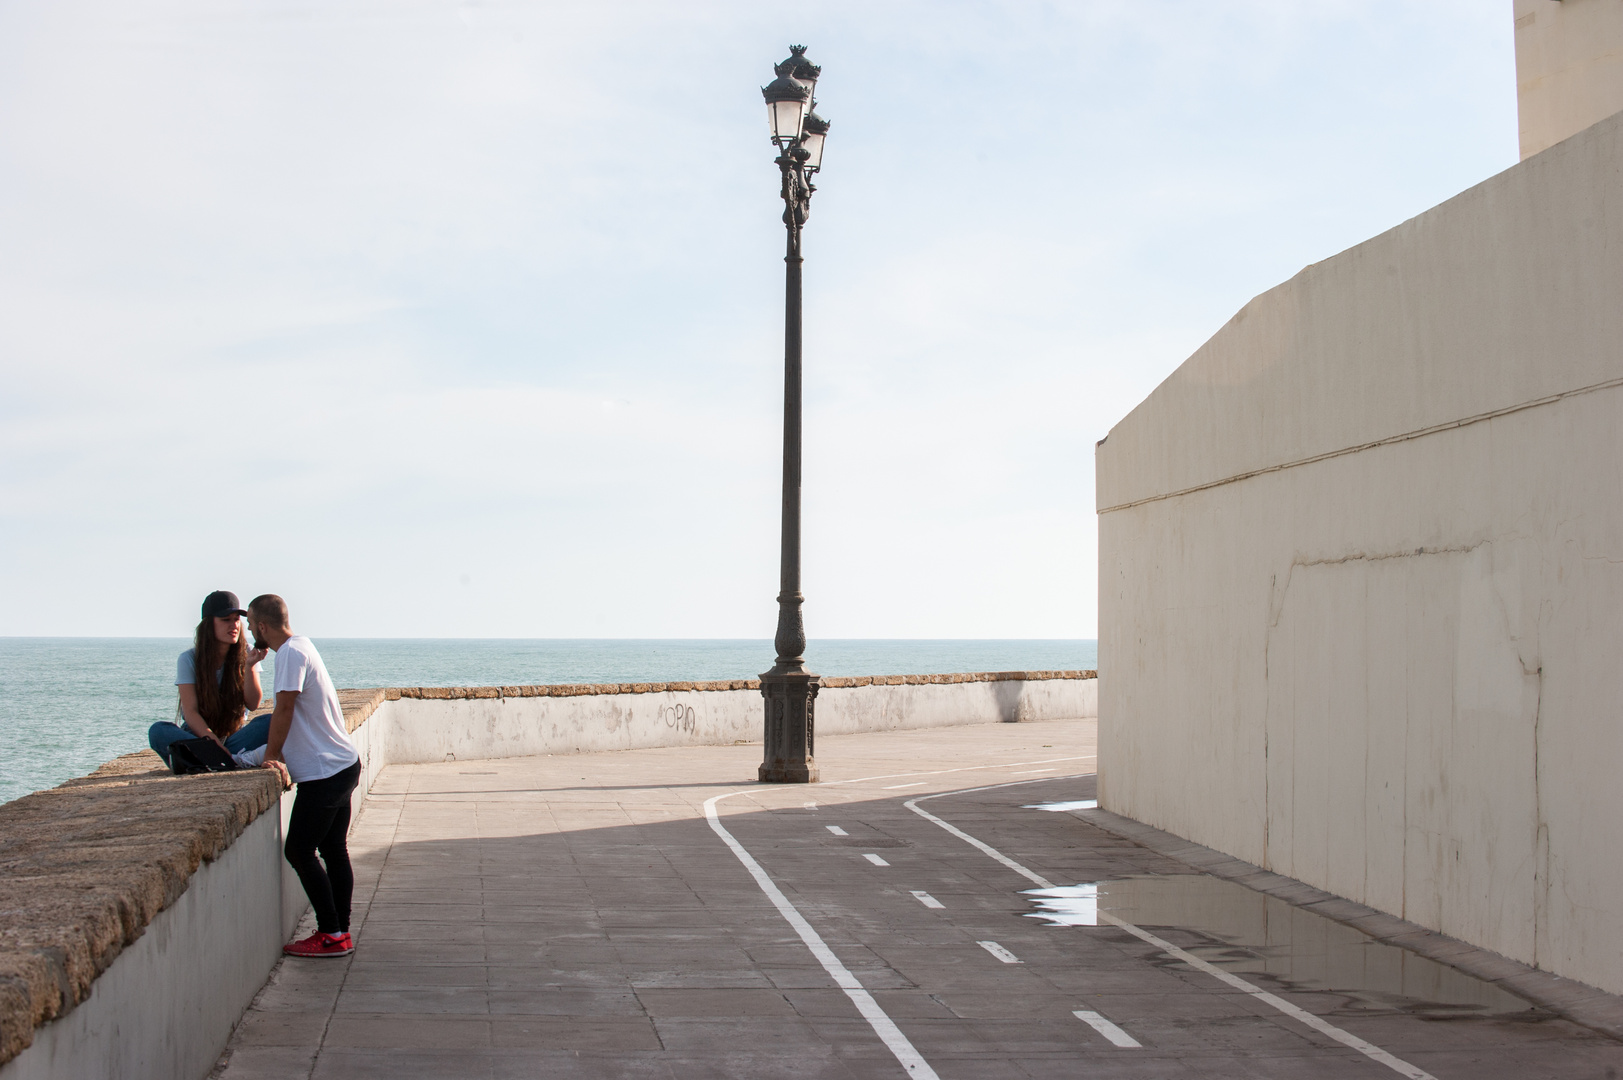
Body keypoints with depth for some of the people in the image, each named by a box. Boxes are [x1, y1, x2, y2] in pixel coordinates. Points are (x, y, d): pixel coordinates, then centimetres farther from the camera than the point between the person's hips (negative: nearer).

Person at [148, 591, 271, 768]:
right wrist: (211, 740, -29)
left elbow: (253, 704, -5)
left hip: (235, 736, 1)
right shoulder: (189, 660, -2)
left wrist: (250, 666, -20)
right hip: (198, 736, -1)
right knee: (158, 731, -31)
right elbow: (190, 711, -11)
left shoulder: (246, 653, 3)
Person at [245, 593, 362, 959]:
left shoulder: (291, 653, -16)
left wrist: (270, 756, -10)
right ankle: (341, 932, 14)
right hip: (343, 764, 10)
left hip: (323, 773, -10)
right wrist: (278, 751, 16)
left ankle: (331, 935, -3)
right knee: (333, 851, 11)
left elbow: (284, 709, -19)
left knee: (299, 851, -4)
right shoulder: (301, 646, 15)